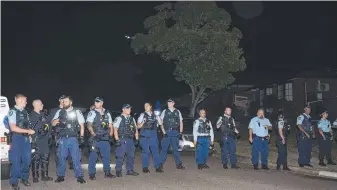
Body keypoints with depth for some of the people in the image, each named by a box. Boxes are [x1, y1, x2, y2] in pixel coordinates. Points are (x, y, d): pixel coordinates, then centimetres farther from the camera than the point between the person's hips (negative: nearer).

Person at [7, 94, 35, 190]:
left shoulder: (25, 112, 14)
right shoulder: (12, 111, -8)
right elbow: (13, 128, -16)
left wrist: (30, 131, 3)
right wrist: (28, 131, -15)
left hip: (26, 138, 7)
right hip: (17, 138, -6)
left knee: (27, 159, 9)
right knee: (16, 161, -3)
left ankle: (24, 178, 24)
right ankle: (14, 182, 7)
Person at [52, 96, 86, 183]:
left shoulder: (77, 112, 4)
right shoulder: (59, 112, 9)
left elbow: (82, 124, 4)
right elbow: (53, 123, 9)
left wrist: (81, 136, -2)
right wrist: (58, 119, -14)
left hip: (73, 138, -2)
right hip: (62, 139, 2)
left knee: (76, 158, -3)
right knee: (61, 158, 7)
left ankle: (79, 176, 4)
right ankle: (61, 176, 18)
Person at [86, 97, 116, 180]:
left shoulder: (107, 113, 14)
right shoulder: (92, 113, 1)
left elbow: (110, 126, 18)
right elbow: (89, 125, -6)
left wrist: (110, 135, 6)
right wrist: (94, 134, -16)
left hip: (105, 138, 4)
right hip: (95, 139, -4)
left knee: (106, 155, 8)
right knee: (93, 156, -3)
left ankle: (107, 172, 18)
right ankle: (92, 174, 5)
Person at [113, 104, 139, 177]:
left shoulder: (132, 119, 16)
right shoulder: (119, 118, -2)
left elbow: (136, 129, 19)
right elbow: (115, 130, -7)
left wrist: (136, 139, 10)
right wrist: (117, 140, -13)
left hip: (130, 140, 6)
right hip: (122, 140, -6)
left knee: (131, 156, 8)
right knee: (120, 156, -3)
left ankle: (130, 170, 18)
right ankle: (118, 171, 6)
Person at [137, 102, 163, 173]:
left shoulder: (154, 115, 12)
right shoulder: (143, 115, 4)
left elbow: (160, 123, 8)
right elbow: (138, 126, 3)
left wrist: (157, 116, -5)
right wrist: (143, 122, -17)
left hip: (153, 135, 3)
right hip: (145, 136, -3)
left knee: (156, 151, 3)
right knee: (145, 152, 0)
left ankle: (157, 167, 10)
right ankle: (145, 168, 8)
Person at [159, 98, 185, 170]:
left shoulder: (178, 112, 10)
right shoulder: (164, 111, 5)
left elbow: (181, 122, 12)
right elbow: (161, 123, 2)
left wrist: (180, 132, 3)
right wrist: (164, 132, -7)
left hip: (175, 132, 1)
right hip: (167, 132, -1)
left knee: (176, 149, 6)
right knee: (164, 148, 0)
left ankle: (178, 164, 10)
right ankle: (161, 164, 7)